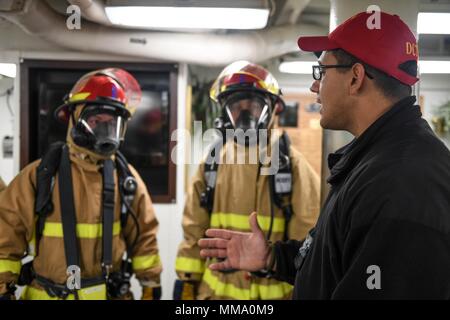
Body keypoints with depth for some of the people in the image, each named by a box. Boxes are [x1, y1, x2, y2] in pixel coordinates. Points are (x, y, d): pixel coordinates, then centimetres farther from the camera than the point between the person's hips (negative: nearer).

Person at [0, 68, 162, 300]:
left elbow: (143, 236, 4)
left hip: (110, 294, 2)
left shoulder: (126, 177, -1)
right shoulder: (40, 175, -8)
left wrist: (151, 286, 5)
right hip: (48, 295, -2)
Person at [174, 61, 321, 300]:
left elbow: (307, 235, -5)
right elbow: (194, 230, 8)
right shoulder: (213, 162, 4)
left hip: (273, 290, -2)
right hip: (217, 289, 3)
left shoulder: (291, 163, -5)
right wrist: (186, 280, 6)